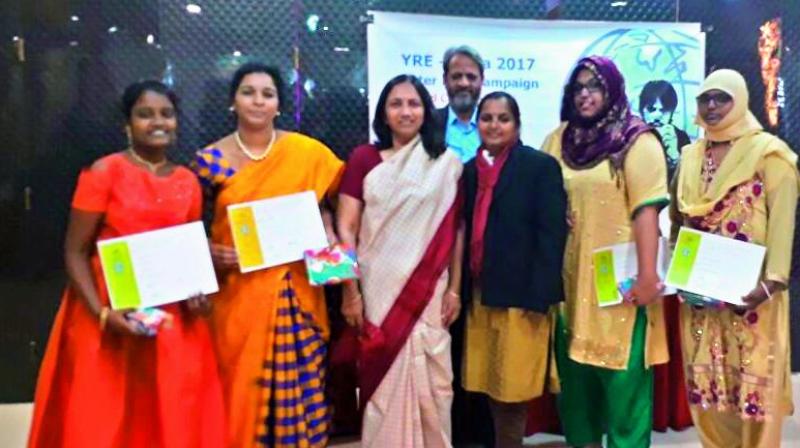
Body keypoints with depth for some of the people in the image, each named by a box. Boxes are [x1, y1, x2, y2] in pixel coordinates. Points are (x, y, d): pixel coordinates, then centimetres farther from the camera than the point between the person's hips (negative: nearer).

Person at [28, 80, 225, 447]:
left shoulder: (188, 181, 6)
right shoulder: (104, 172, -7)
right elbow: (75, 252, -8)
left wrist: (198, 293, -3)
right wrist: (101, 313, -19)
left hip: (173, 320, 4)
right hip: (113, 317, -4)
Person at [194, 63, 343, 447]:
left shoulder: (307, 152, -1)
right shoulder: (211, 160, -2)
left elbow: (320, 205, 12)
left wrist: (328, 235, -6)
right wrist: (209, 253, -12)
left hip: (295, 291, 1)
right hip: (238, 293, 0)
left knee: (296, 381, 6)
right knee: (242, 386, 7)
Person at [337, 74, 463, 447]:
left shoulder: (447, 164, 4)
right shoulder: (363, 159, 0)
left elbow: (455, 230, 5)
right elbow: (346, 227, -2)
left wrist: (454, 289, 2)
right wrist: (350, 290, -7)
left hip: (428, 292, 1)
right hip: (378, 290, 0)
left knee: (428, 383, 6)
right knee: (382, 381, 8)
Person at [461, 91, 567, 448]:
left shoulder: (540, 166, -4)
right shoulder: (470, 169, 12)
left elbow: (552, 233, -11)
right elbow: (466, 231, 11)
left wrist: (539, 295, -17)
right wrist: (462, 289, 5)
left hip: (520, 293, -5)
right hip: (479, 294, 5)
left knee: (513, 385, 3)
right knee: (491, 384, 13)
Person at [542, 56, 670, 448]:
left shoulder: (636, 141, -5)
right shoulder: (559, 139, 12)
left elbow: (646, 209, -12)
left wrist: (647, 274, -17)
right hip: (570, 275, 5)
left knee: (621, 373, 0)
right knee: (574, 369, 13)